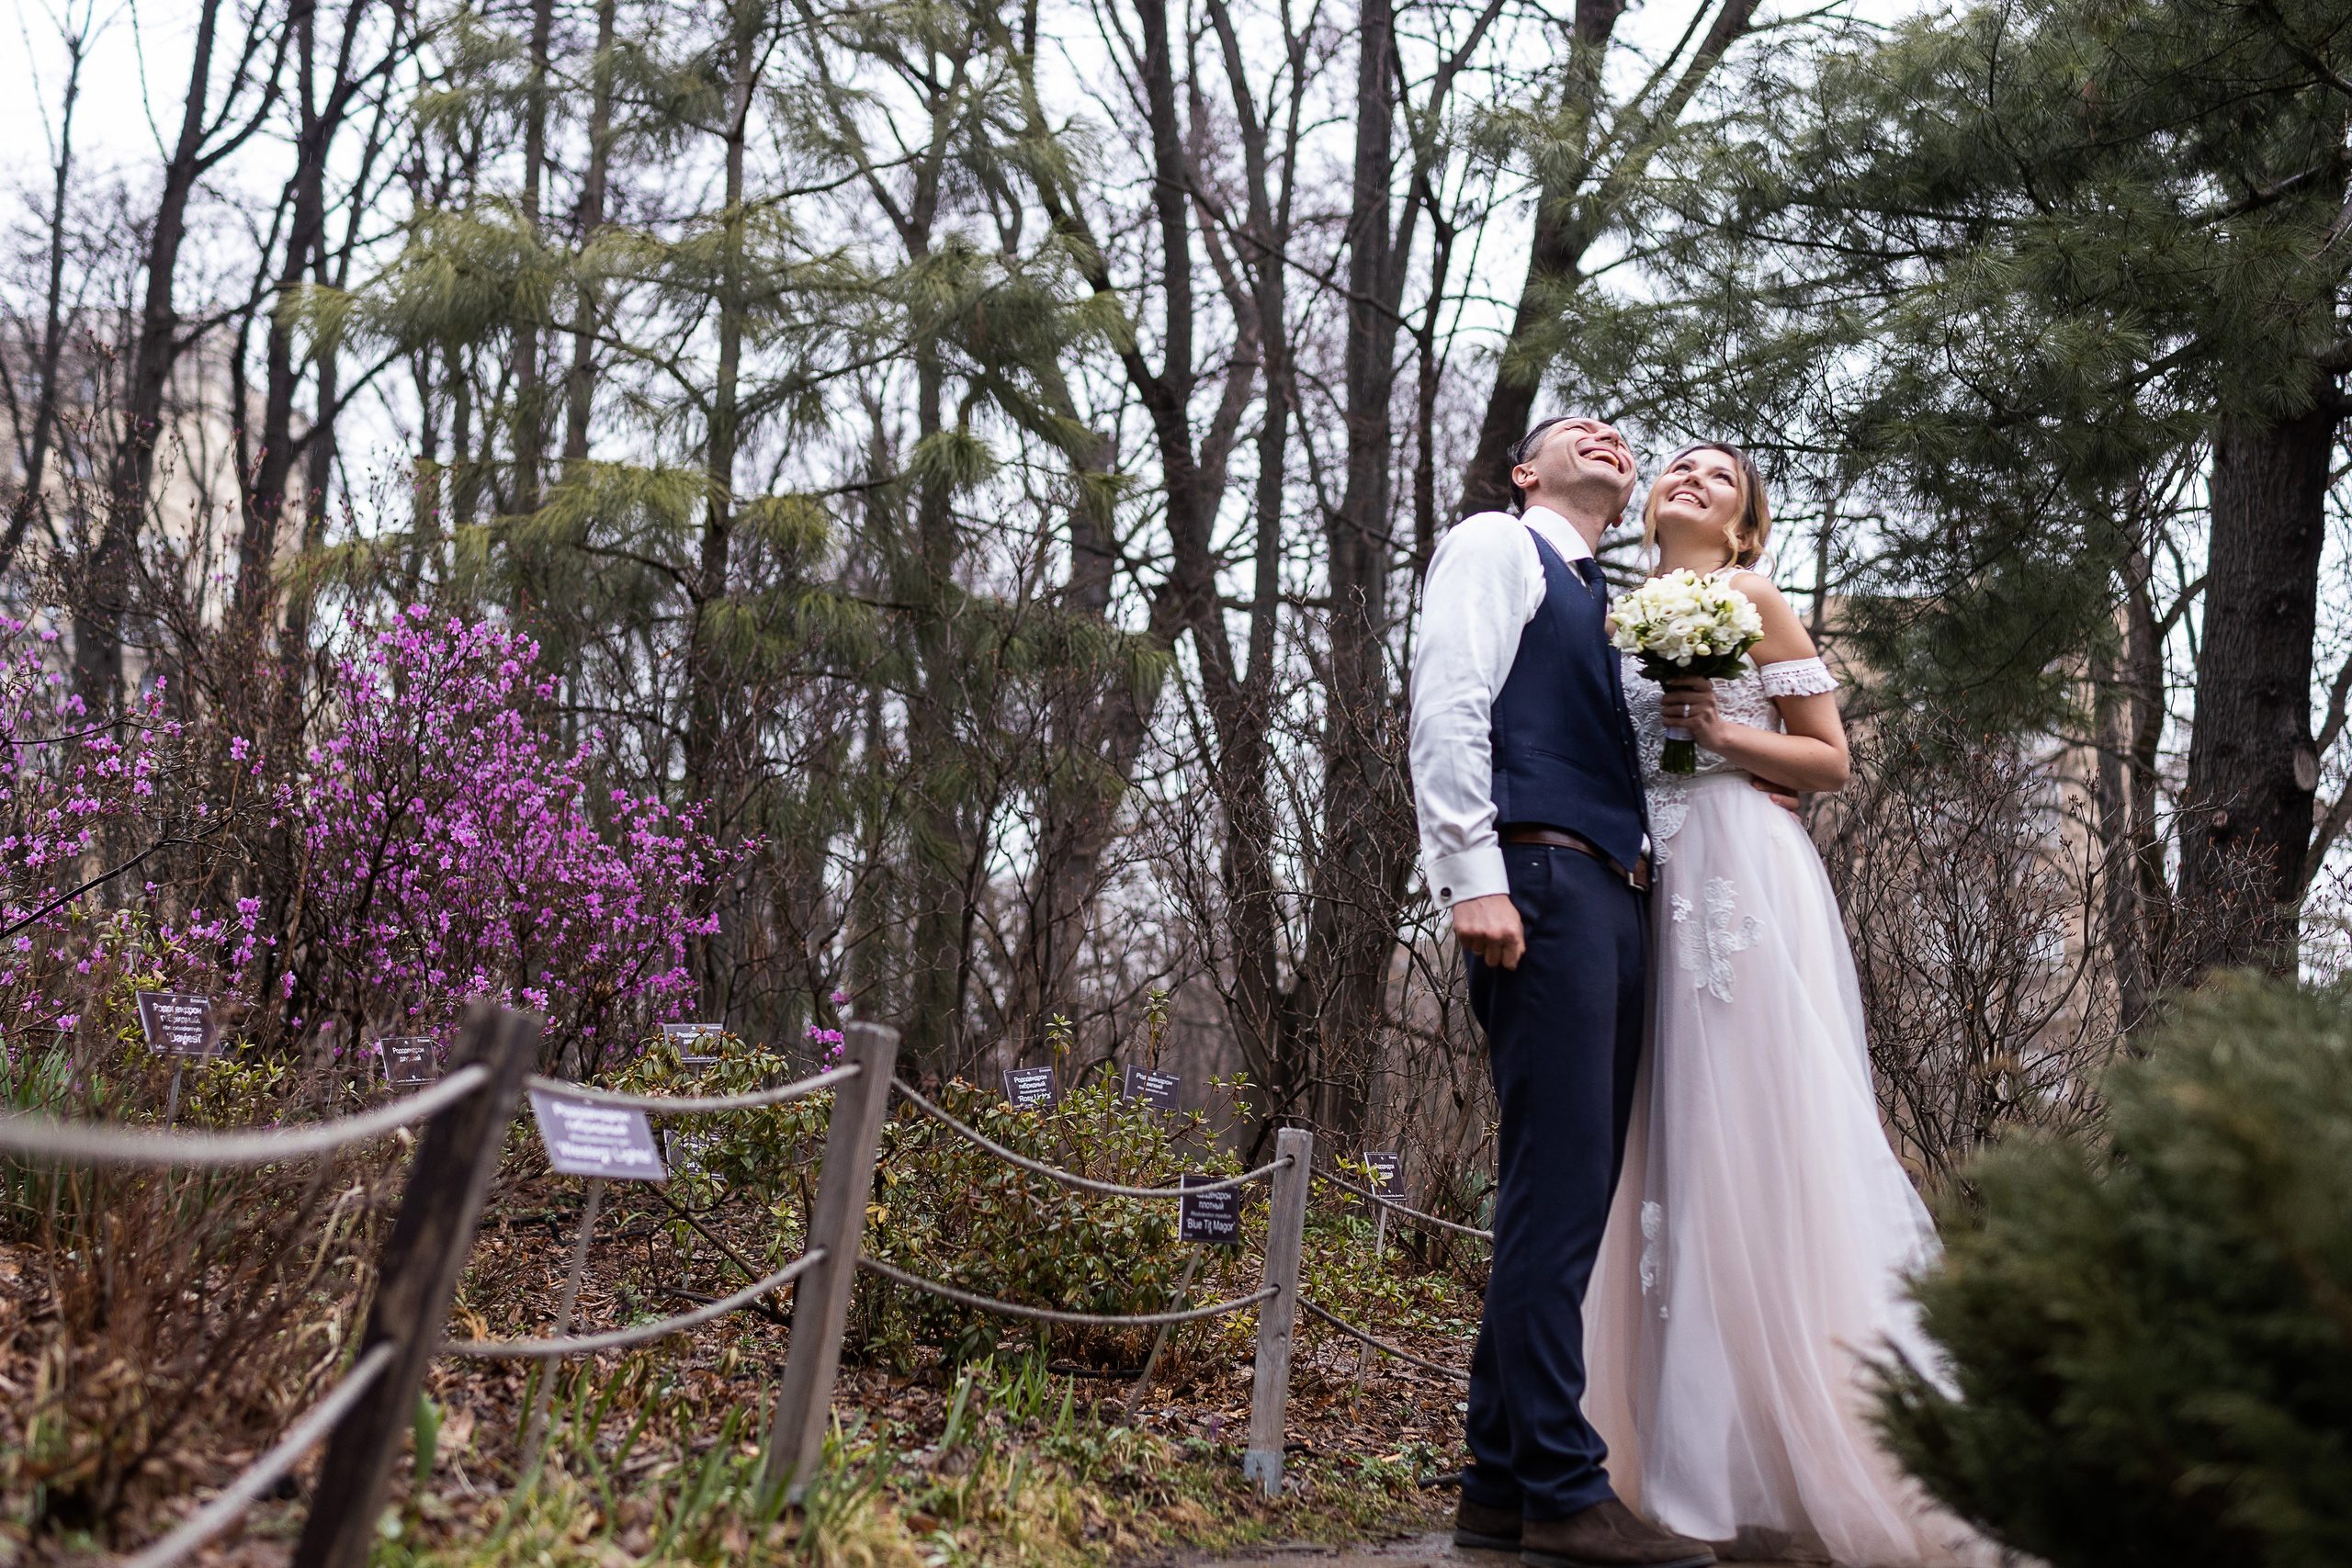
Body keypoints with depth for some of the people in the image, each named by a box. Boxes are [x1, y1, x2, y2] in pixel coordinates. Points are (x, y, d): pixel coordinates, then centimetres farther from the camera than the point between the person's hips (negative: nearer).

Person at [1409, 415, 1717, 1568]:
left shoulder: (1609, 607, 31)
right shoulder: (1497, 545, 8)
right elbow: (1447, 706, -7)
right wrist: (1474, 875, -18)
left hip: (1617, 898, 9)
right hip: (1542, 882, -8)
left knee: (1567, 1194, 5)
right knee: (1559, 1183, -13)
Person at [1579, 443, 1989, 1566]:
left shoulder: (1751, 602, 7)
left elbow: (1831, 760, 4)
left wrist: (1727, 733, -10)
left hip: (1741, 876, -5)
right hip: (1645, 884, 5)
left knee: (1759, 1135, -11)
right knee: (1671, 1148, 1)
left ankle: (1817, 1463, -7)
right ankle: (1704, 1460, 6)